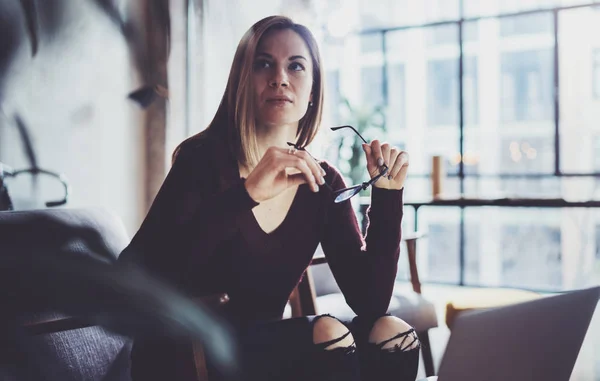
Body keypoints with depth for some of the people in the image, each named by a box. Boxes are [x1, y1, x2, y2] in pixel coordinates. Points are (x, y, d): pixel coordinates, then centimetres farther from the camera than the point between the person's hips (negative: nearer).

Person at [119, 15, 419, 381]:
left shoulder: (323, 183, 1)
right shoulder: (205, 159, -13)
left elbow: (369, 302, -4)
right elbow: (130, 277, -28)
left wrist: (387, 196, -13)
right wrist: (244, 195, -36)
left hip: (265, 352, 5)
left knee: (392, 333, -17)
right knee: (328, 334, -27)